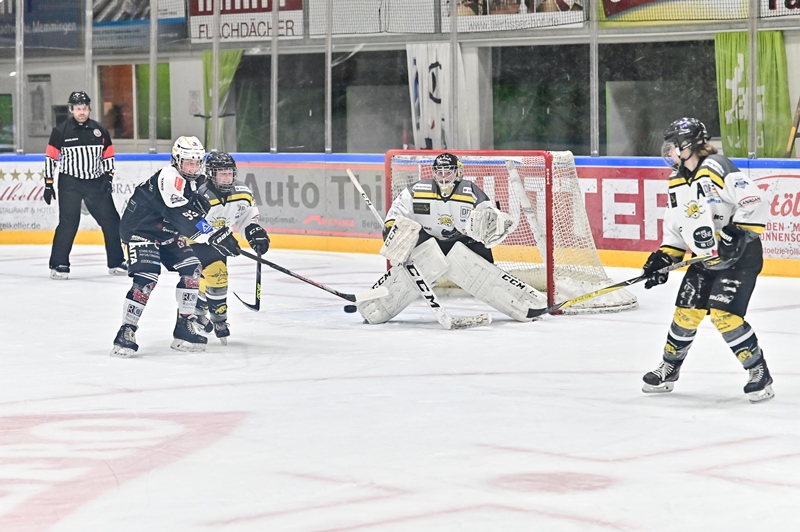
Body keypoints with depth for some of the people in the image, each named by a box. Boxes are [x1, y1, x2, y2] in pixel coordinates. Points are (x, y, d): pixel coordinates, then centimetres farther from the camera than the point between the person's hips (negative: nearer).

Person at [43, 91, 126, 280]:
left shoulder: (100, 131, 6)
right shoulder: (60, 131, -3)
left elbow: (108, 156, 14)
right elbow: (51, 158, -1)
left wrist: (108, 177, 3)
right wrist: (48, 184, -4)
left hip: (96, 184, 4)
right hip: (70, 184, -4)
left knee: (111, 221, 2)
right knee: (68, 223, -10)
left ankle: (116, 262, 13)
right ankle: (58, 265, -3)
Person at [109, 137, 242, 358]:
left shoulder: (194, 182, 4)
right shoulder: (168, 178, -26)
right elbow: (184, 217, -33)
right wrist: (216, 236, -36)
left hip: (165, 234, 9)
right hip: (139, 230, -9)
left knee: (192, 268, 0)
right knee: (147, 277, -24)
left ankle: (183, 327, 7)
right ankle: (126, 331, -18)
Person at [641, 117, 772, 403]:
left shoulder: (717, 168, -20)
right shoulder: (677, 182, 8)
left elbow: (755, 202, -25)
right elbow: (675, 228, 17)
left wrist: (740, 235, -29)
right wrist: (663, 258, 6)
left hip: (740, 257, -8)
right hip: (705, 260, 8)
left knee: (724, 315, -17)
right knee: (686, 313, 7)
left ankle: (760, 373, -5)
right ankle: (669, 368, 26)